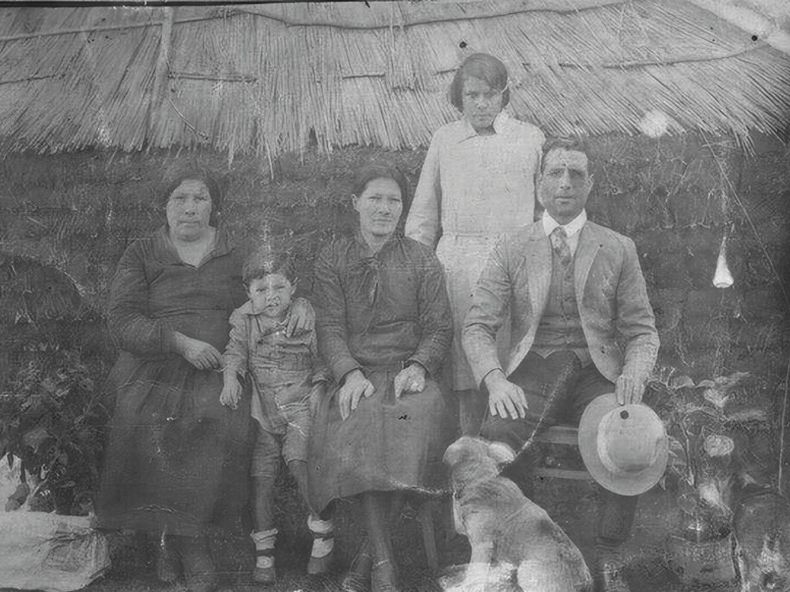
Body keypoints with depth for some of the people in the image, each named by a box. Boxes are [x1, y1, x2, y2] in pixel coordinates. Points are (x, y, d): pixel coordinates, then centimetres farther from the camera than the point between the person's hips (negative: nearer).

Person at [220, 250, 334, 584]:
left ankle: (323, 535, -7)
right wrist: (231, 377, -20)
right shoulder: (244, 321, 4)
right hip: (262, 411, 3)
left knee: (299, 462, -22)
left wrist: (317, 394, -10)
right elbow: (235, 351, -1)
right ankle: (264, 553, 10)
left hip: (299, 407, -2)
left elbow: (321, 365, 3)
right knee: (260, 477, -1)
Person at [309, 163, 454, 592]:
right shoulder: (332, 259, 13)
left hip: (409, 372, 0)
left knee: (418, 421, -33)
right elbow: (329, 327, 4)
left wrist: (419, 367, -10)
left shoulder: (422, 260, 14)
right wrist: (350, 373, -14)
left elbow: (439, 327, 10)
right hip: (356, 373, 0)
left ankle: (366, 557, -17)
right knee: (356, 427, -34)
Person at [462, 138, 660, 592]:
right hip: (533, 371, 0)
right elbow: (479, 327, 2)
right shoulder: (512, 251, 8)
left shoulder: (619, 250, 10)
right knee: (499, 435, -32)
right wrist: (495, 380, -18)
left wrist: (635, 374, -14)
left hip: (597, 372, 1)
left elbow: (642, 331, 9)